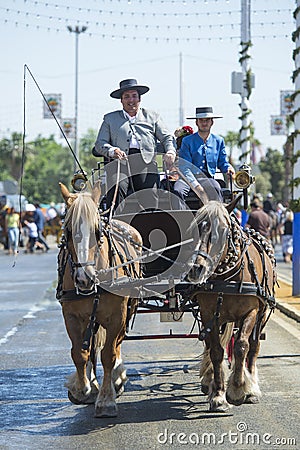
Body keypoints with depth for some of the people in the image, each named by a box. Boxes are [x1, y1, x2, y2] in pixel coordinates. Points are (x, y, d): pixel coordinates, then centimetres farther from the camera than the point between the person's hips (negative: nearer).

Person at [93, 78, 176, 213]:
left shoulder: (152, 117, 25)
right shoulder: (110, 119, 22)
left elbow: (167, 137, 20)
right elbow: (100, 143, 13)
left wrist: (170, 152, -3)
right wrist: (111, 150, -9)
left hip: (146, 163, 1)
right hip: (120, 163, -1)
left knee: (150, 201, -16)